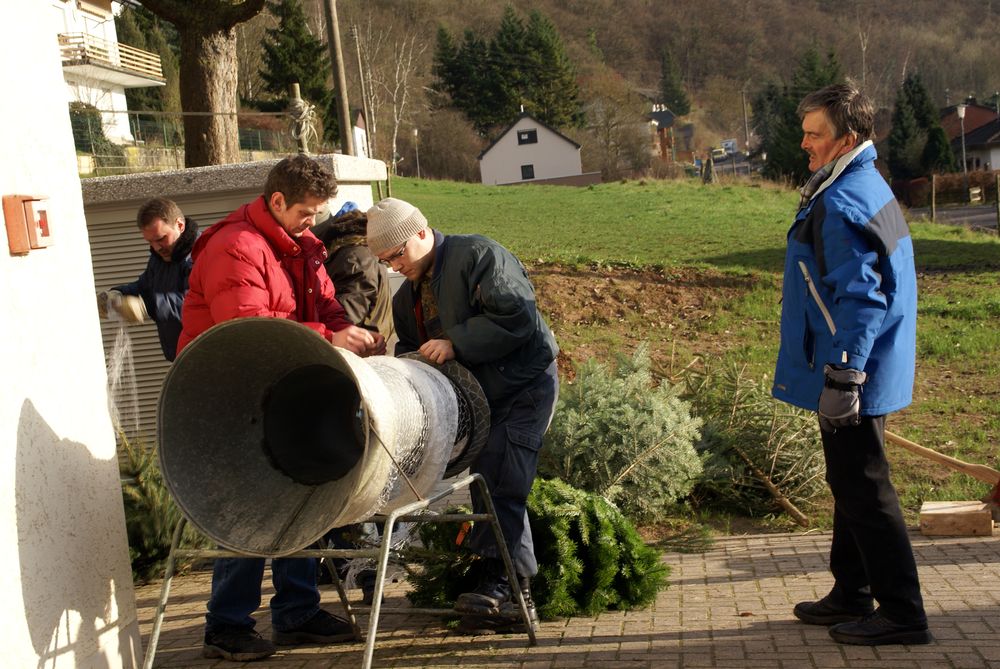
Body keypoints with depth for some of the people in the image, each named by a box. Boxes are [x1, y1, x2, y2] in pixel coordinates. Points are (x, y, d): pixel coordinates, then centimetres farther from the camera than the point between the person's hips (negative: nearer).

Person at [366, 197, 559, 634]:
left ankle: (501, 584, -15)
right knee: (489, 487, 5)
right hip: (476, 397, 8)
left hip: (524, 387, -8)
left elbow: (516, 318, -23)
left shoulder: (478, 255, -12)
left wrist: (455, 343, -24)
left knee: (500, 485, -17)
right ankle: (514, 594, 12)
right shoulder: (407, 296, 13)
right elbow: (409, 348, 19)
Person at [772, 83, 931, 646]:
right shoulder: (870, 187, 13)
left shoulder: (843, 204, -20)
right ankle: (852, 595, 31)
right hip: (865, 372, 11)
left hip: (853, 375, -11)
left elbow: (860, 297, -25)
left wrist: (842, 377, -23)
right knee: (851, 486, 18)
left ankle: (902, 612, 8)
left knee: (865, 492, -2)